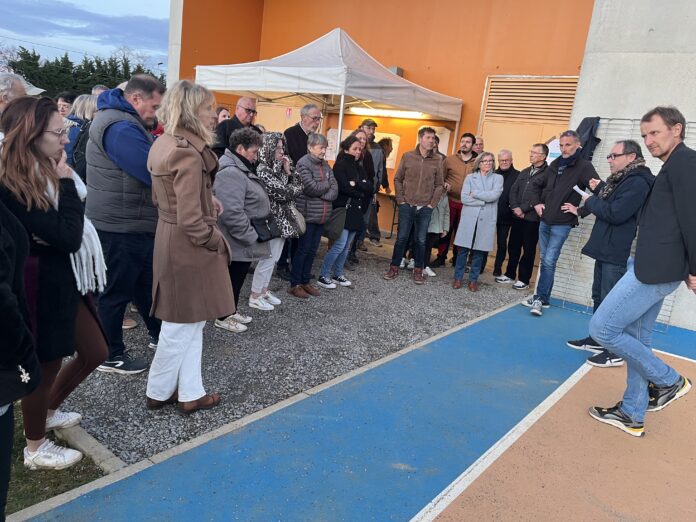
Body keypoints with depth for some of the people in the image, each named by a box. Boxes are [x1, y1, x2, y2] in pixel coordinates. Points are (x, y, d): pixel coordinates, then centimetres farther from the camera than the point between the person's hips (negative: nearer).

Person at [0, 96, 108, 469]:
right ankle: (35, 448, 32)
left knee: (95, 352, 19)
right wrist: (67, 183, -20)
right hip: (42, 286, -9)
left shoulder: (47, 174, 5)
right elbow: (67, 237, -27)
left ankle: (48, 412, 43)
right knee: (46, 366, 8)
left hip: (66, 279, 9)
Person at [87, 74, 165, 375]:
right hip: (123, 226, -10)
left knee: (145, 281, 21)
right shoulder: (121, 129, -22)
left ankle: (158, 334, 37)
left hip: (133, 223, 10)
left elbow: (147, 163, 14)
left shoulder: (124, 122, 13)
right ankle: (111, 356, 18)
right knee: (118, 291, 3)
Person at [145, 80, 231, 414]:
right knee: (182, 325, 8)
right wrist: (217, 241, -9)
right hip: (189, 247, -10)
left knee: (190, 322, 17)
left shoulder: (165, 143, 8)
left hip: (170, 240, 10)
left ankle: (190, 394, 28)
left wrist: (208, 203, 11)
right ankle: (158, 392, 27)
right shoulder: (188, 154, -22)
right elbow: (190, 221, -25)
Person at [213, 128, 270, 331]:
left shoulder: (239, 169, 13)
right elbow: (232, 213, -31)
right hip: (238, 243, -10)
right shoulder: (230, 173, -23)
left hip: (243, 241, 10)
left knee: (237, 279, 20)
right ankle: (223, 317, 20)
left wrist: (252, 235, 19)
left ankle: (232, 311, 35)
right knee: (232, 279, 5)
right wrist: (251, 236, -23)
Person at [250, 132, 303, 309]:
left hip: (283, 219, 9)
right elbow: (283, 193, -20)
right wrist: (293, 189, -2)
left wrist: (289, 171, -2)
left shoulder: (279, 167, 10)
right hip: (272, 220, -9)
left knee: (273, 258, 16)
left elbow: (297, 187, 9)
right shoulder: (262, 170, -16)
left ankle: (263, 290, 29)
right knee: (267, 259, -1)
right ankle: (255, 296, 11)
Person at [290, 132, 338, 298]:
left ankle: (305, 281, 23)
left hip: (322, 215, 6)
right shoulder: (303, 164, -10)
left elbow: (335, 190, 2)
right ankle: (295, 284, 10)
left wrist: (321, 193, -14)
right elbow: (311, 187, -20)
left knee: (312, 250, 12)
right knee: (303, 250, 1)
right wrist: (327, 184, -4)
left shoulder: (325, 164, 10)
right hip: (308, 214, -6)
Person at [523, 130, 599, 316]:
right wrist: (537, 203, 13)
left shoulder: (584, 167, -8)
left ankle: (540, 298, 1)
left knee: (549, 262, -8)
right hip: (545, 221, 6)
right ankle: (543, 298, 20)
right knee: (544, 261, 11)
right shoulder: (555, 164, 11)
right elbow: (537, 184, 24)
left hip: (562, 224, -6)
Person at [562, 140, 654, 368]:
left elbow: (615, 214, -23)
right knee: (599, 297, 18)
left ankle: (616, 352, 8)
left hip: (617, 253, -10)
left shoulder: (638, 182, -16)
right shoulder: (621, 180, 15)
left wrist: (591, 201, -10)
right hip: (605, 249, 10)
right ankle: (596, 340, 31)